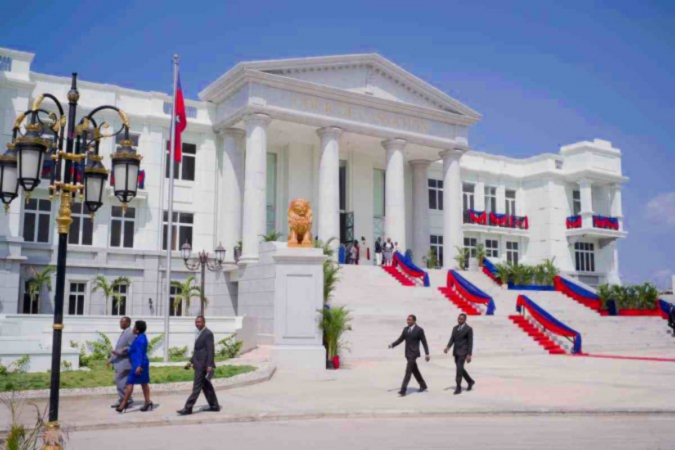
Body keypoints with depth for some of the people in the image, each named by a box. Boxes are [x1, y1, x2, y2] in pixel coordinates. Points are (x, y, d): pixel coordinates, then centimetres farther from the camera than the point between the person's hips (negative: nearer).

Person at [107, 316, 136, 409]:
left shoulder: (130, 333, -15)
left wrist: (119, 352, -24)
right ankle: (122, 401, 17)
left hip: (125, 362, -10)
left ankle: (128, 400, 2)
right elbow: (118, 348, 22)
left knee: (121, 382, -8)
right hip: (119, 362, 10)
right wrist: (110, 359, 19)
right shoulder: (124, 333, 17)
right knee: (119, 381, 11)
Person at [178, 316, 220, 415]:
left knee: (197, 386, -6)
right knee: (206, 386, 13)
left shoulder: (208, 333, -13)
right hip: (199, 364, 10)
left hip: (203, 365, -10)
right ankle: (214, 406, 19)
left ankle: (188, 408, -5)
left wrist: (210, 365, -22)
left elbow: (211, 350, -17)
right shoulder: (200, 333, 16)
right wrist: (191, 362, 18)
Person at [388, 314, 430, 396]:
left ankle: (403, 390, -13)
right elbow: (400, 339, 9)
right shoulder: (406, 329, 8)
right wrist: (392, 344, -7)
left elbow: (424, 342, -7)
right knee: (414, 370, 17)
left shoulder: (419, 330, -9)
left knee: (408, 371, -11)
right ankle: (423, 386, 33)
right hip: (407, 353, 7)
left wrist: (427, 354, -9)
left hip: (413, 353, -7)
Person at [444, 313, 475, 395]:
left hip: (463, 352, -7)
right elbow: (452, 339, 8)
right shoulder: (455, 328, 11)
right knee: (460, 369, 13)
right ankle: (470, 381, 34)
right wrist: (448, 347, -10)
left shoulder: (469, 329, -7)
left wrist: (469, 355, -14)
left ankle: (458, 387, -7)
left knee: (459, 368, -13)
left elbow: (470, 342, -9)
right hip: (456, 351, 7)